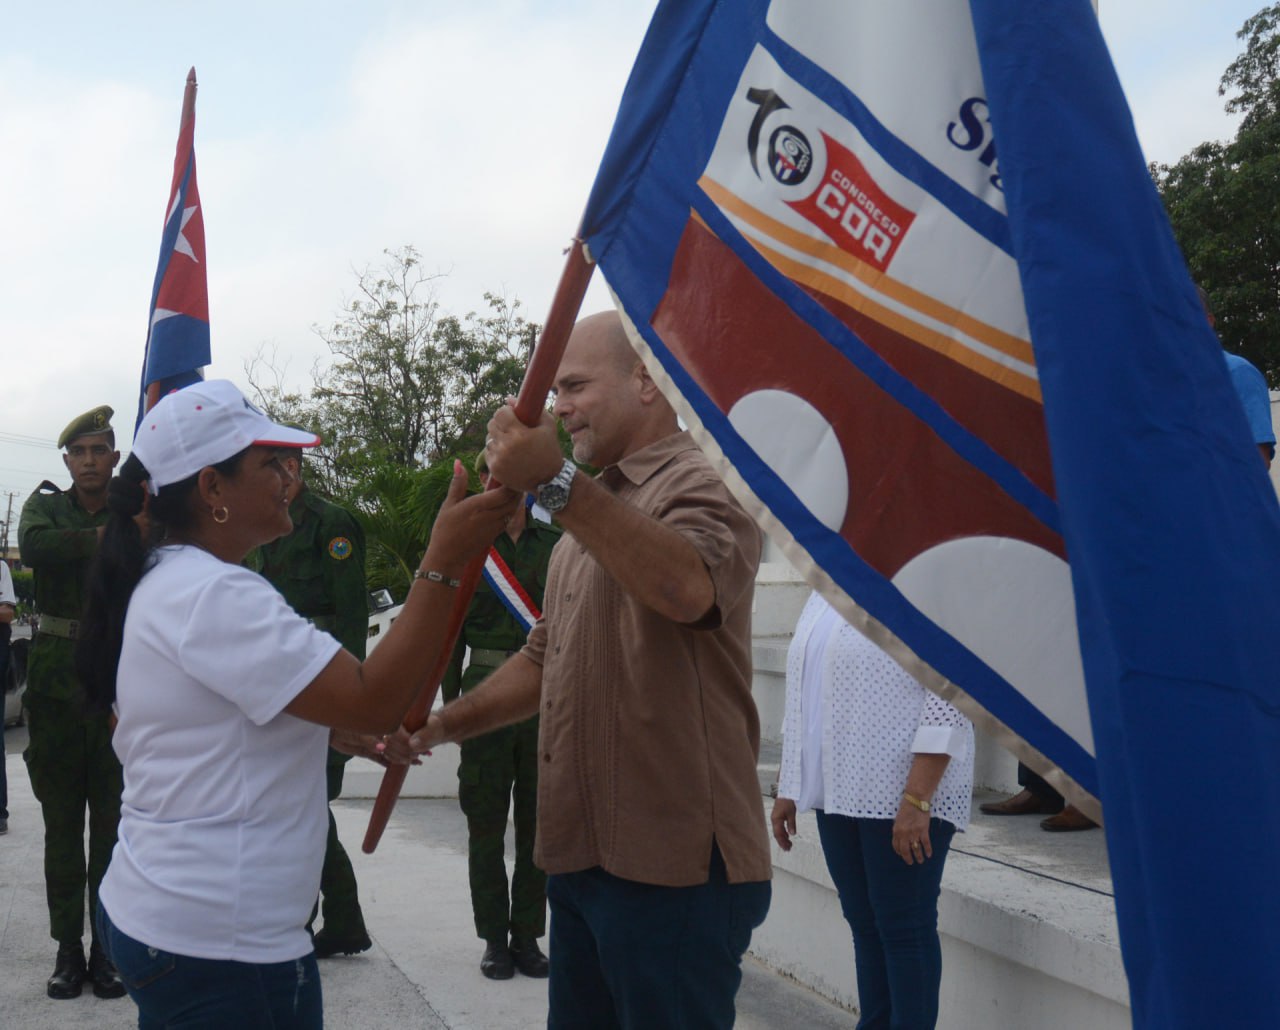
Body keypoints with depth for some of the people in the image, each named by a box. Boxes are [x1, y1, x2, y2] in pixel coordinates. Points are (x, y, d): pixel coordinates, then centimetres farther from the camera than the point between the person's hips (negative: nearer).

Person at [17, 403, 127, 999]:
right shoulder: (46, 504, 5)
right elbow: (34, 547, -17)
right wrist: (101, 538, -24)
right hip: (56, 678, 1)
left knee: (113, 821, 3)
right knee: (61, 822, 6)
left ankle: (108, 947, 12)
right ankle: (68, 947, 14)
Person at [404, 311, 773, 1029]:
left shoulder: (703, 482, -9)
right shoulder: (594, 511, 21)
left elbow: (688, 587, -32)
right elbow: (545, 660, 25)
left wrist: (556, 483, -35)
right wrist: (440, 726, 14)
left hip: (674, 866, -9)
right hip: (582, 858, 9)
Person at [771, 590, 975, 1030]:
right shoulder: (825, 592, 13)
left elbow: (951, 698, -17)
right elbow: (807, 689, 18)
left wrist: (917, 800, -22)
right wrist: (788, 787, 16)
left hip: (902, 792, -7)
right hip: (841, 789, 8)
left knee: (903, 925, -1)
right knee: (864, 922, 12)